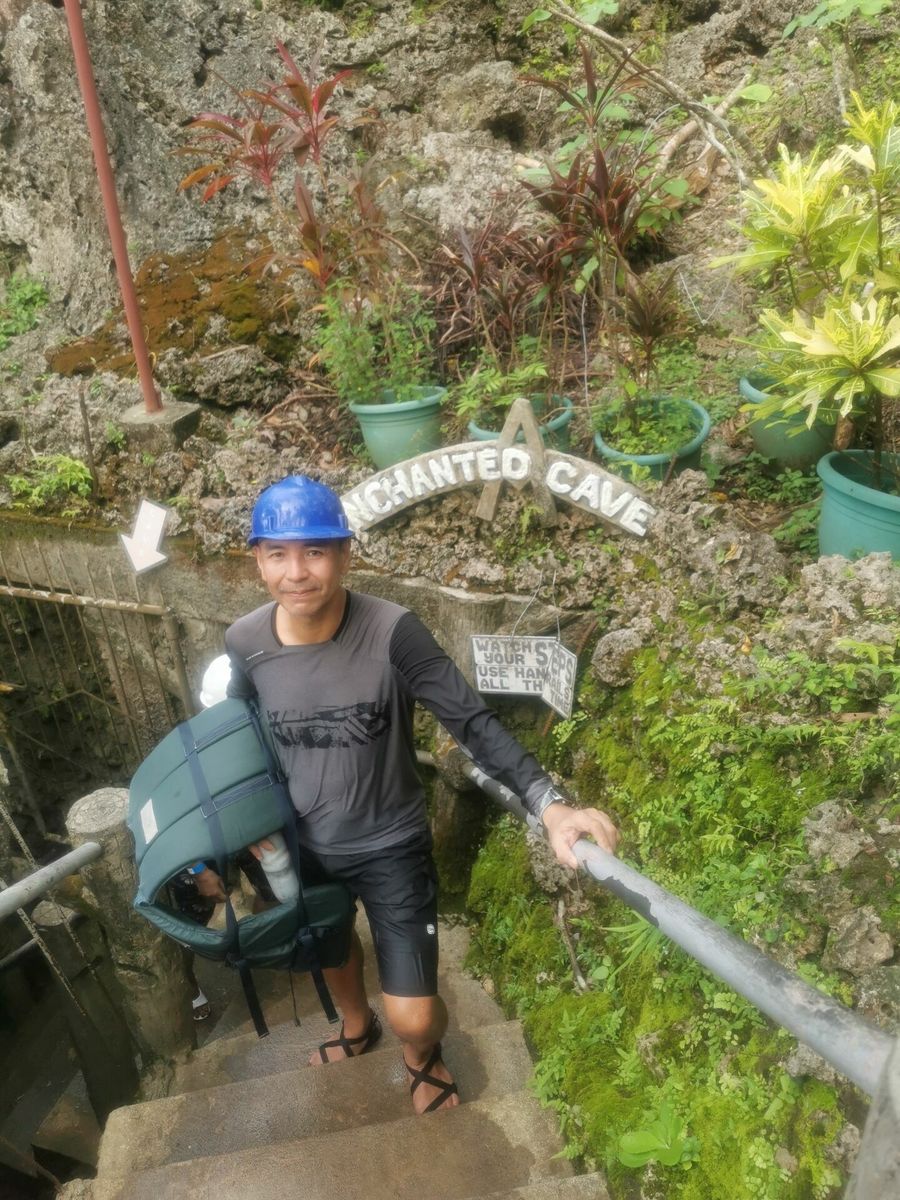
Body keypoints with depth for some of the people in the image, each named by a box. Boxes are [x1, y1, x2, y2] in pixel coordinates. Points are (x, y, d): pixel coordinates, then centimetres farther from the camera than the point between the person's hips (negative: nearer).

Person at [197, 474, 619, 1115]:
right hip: (304, 843, 4)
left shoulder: (392, 633, -28)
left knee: (413, 1016, -1)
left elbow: (474, 722, -27)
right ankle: (357, 1026, 66)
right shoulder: (245, 642, -16)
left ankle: (423, 1051, 40)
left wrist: (550, 804, -39)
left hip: (390, 845, -4)